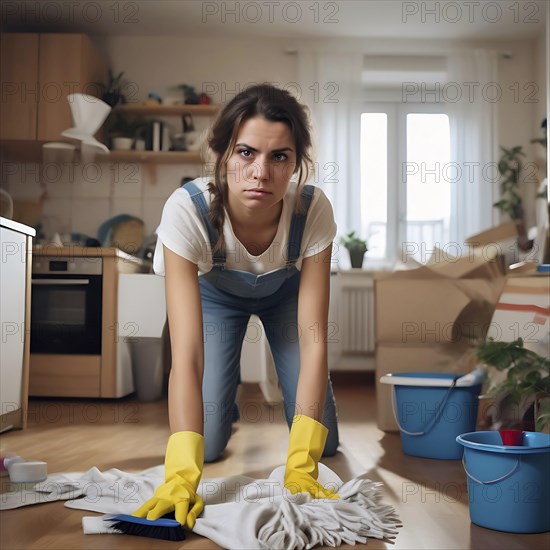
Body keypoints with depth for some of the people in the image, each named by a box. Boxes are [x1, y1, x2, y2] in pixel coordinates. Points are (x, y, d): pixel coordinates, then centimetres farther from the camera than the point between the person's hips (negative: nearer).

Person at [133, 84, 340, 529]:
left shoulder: (313, 209, -36)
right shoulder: (186, 210, -40)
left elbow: (313, 340, -35)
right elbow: (186, 354, -44)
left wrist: (301, 463, -42)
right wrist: (183, 474, -53)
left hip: (286, 290, 1)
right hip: (214, 292, 0)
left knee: (323, 442, -4)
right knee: (209, 445, -8)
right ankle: (229, 384, 23)